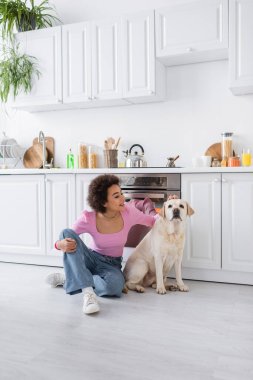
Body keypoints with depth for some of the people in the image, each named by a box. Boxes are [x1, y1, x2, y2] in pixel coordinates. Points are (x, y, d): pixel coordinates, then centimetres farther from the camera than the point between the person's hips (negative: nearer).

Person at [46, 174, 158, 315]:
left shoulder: (128, 211, -16)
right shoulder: (88, 219, -20)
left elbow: (152, 221, 0)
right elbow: (67, 237, -11)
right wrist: (61, 244, -35)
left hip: (112, 265, 0)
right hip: (91, 259, 0)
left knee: (115, 285, -38)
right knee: (67, 233, -29)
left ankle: (70, 278, -12)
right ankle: (88, 292, -34)